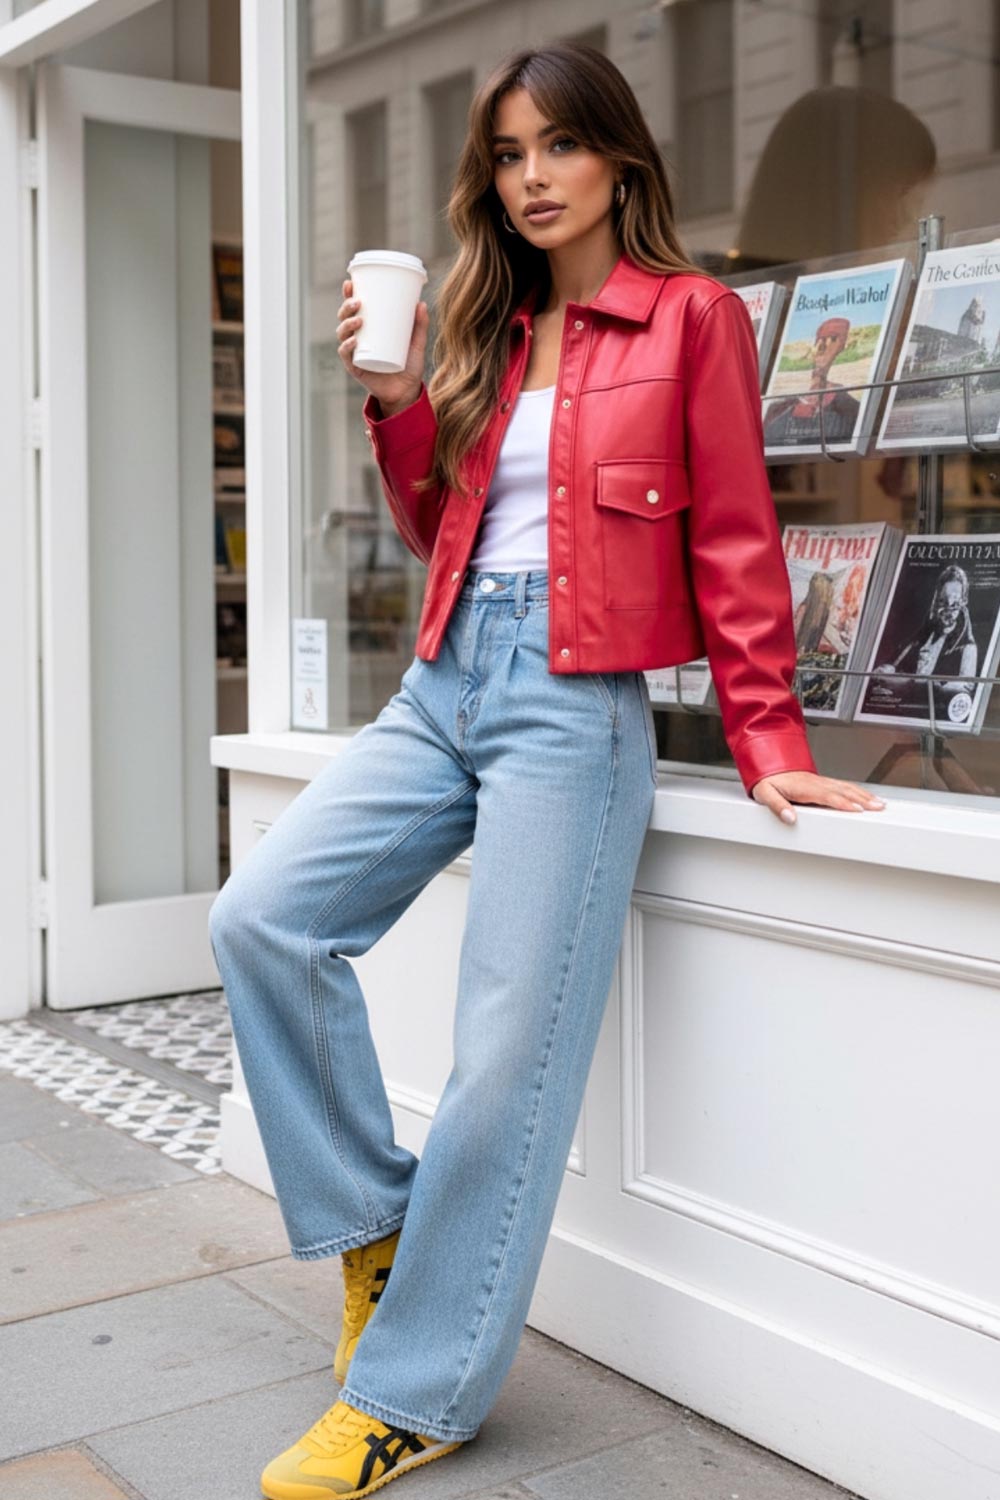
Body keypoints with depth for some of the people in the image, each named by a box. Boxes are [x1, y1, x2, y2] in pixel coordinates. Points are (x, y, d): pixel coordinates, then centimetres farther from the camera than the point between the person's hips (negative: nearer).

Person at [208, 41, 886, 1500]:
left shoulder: (692, 316, 2)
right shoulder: (491, 331, 18)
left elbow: (733, 543, -2)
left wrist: (770, 745, -8)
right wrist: (395, 400, 5)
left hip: (577, 707, -6)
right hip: (445, 683, 7)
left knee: (510, 1054, -6)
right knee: (262, 916, -9)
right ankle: (371, 1219, 10)